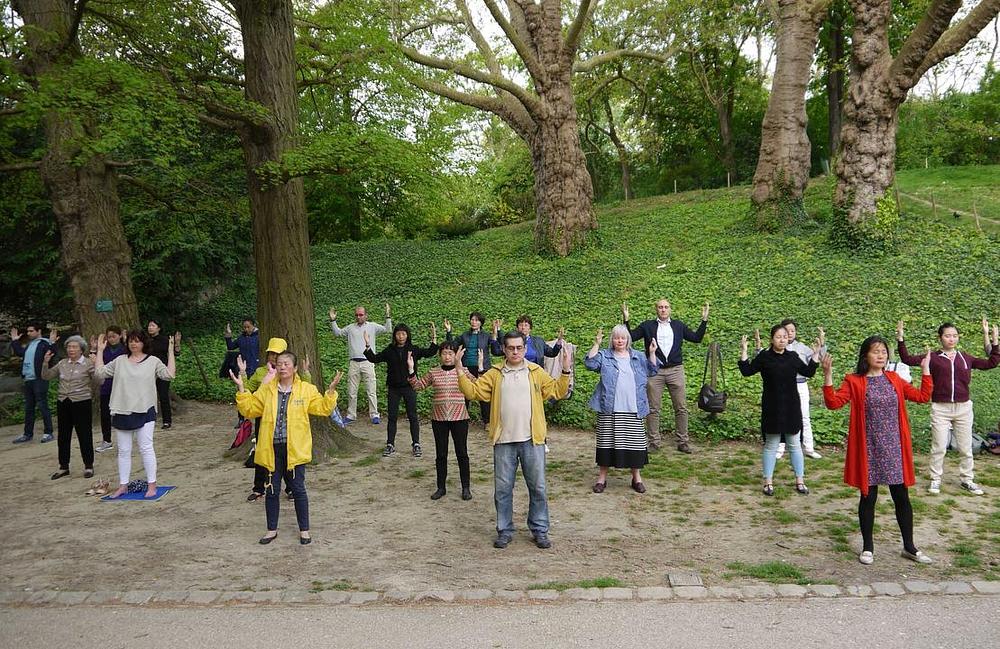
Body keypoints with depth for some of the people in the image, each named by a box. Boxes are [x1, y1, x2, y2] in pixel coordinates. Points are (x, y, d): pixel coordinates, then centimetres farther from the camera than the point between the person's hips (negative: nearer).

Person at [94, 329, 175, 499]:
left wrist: (170, 352, -13)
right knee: (123, 451, 10)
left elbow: (169, 375, -11)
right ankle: (123, 485, 19)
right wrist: (100, 350, 7)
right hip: (122, 412, 4)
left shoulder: (153, 361, 0)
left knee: (146, 448, -2)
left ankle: (152, 485, 3)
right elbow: (99, 372, 7)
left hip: (144, 412, -3)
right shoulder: (120, 361, 9)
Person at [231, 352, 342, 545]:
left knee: (298, 489, 6)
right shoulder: (266, 389, 5)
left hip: (295, 449, -2)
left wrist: (331, 389, -14)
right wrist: (241, 389, -3)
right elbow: (249, 409, 7)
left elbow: (323, 408, -2)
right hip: (272, 448, 2)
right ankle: (272, 529, 26)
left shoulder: (307, 389, 0)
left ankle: (304, 529, 19)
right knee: (272, 490, 10)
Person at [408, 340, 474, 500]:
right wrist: (411, 369, -8)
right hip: (439, 418, 2)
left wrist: (480, 367, -22)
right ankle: (441, 487, 22)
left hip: (459, 418, -2)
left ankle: (466, 488, 17)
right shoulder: (434, 372, 3)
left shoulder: (463, 371, -2)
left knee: (462, 453, 5)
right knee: (440, 454, 10)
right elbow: (418, 386, 4)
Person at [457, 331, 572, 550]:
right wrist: (461, 372, -9)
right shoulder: (494, 374, 5)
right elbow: (473, 391, 1)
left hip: (532, 441, 0)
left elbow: (557, 391, 2)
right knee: (502, 488, 7)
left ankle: (540, 530, 21)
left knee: (537, 487, 7)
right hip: (504, 441, 0)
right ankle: (505, 531, 21)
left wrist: (566, 372, -10)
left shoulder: (536, 372, 5)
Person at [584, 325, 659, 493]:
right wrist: (596, 344, -16)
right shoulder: (604, 356, 5)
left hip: (633, 410, 2)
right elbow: (590, 363, -10)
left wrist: (652, 353, -3)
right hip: (609, 409, -2)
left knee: (635, 442, 5)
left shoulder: (638, 357, 14)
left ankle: (636, 477, 20)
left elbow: (651, 372, 9)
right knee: (607, 441, 3)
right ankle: (602, 477, 15)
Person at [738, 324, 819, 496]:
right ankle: (768, 482, 13)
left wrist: (815, 354, 7)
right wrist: (743, 351, -14)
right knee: (771, 445, 5)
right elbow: (746, 371, -7)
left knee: (794, 444, 9)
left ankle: (800, 480, 19)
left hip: (791, 407, 3)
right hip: (772, 408, -3)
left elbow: (808, 372, 14)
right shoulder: (764, 357, -4)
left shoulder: (792, 356, 4)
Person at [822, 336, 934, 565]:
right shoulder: (853, 381, -5)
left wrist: (926, 370, 5)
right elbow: (834, 402, -16)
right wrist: (828, 376, -26)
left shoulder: (894, 380, 8)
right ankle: (868, 547, 20)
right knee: (868, 497, 6)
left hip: (894, 449, 3)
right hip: (868, 450, -3)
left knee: (901, 497, 9)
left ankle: (909, 547, 24)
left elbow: (923, 396, 9)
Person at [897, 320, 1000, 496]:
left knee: (965, 447, 10)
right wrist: (900, 339, -11)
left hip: (963, 408, 2)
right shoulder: (933, 358, 0)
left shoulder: (966, 358, 7)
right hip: (940, 408, -2)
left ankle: (967, 480, 23)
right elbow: (908, 359, -6)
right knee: (938, 447, 1)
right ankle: (935, 480, 12)